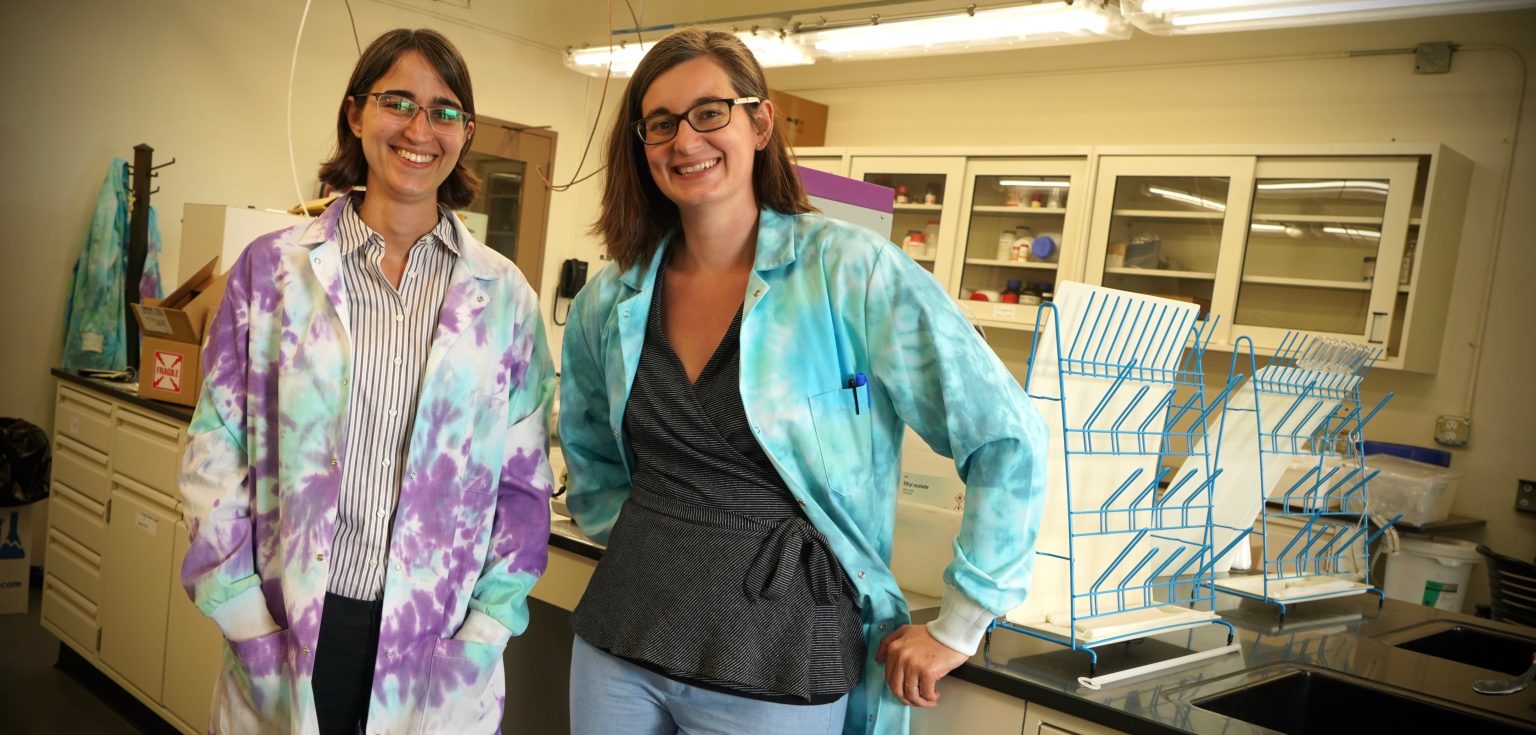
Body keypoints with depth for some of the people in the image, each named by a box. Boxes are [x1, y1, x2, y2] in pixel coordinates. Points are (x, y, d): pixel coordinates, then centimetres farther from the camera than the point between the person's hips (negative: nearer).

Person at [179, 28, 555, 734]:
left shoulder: (502, 294, 1)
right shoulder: (273, 267, 0)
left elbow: (524, 479, 2)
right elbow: (216, 450, 1)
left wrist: (482, 632, -4)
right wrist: (248, 621, -6)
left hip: (436, 643, 0)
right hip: (284, 646, 0)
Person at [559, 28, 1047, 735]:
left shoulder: (848, 270, -13)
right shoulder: (609, 301, 2)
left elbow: (1009, 441, -13)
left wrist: (955, 629, -9)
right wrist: (647, 547, 10)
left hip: (776, 667, -4)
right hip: (618, 641, 5)